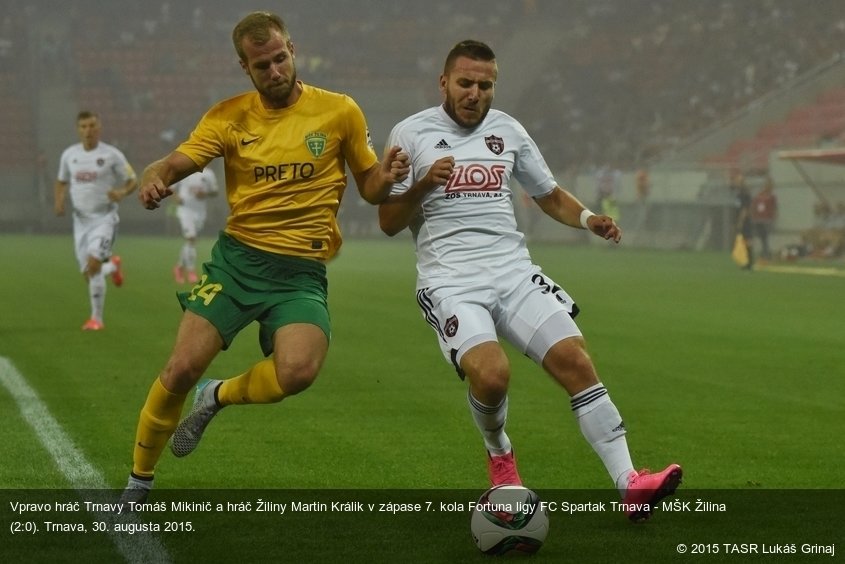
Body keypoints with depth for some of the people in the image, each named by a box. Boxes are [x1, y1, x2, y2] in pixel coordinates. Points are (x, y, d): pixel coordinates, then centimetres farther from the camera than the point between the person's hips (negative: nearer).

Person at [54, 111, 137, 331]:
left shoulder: (112, 155, -7)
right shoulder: (69, 154, 5)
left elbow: (133, 181, -1)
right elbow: (61, 181, 19)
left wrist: (122, 192, -23)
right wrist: (59, 200, -1)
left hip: (105, 217, -5)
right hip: (81, 219, 5)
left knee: (93, 264, -23)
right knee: (89, 275, 5)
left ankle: (97, 318, -13)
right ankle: (113, 267, 41)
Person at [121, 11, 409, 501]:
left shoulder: (340, 111, 2)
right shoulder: (229, 116, 4)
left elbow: (370, 188, 11)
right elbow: (175, 163, -5)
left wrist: (386, 177, -14)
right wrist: (155, 179, -29)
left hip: (302, 271, -1)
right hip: (238, 258, 1)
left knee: (297, 372, -27)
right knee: (182, 368, -10)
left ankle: (219, 396, 7)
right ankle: (139, 480, 13)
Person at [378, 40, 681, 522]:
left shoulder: (508, 130, 14)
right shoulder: (411, 134, 3)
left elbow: (549, 195, 25)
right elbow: (389, 222, 2)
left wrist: (587, 219, 5)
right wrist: (423, 185, -16)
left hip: (514, 271, 4)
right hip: (450, 281, -4)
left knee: (575, 359, -15)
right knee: (491, 373, -27)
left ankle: (629, 485, -14)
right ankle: (499, 454, 7)